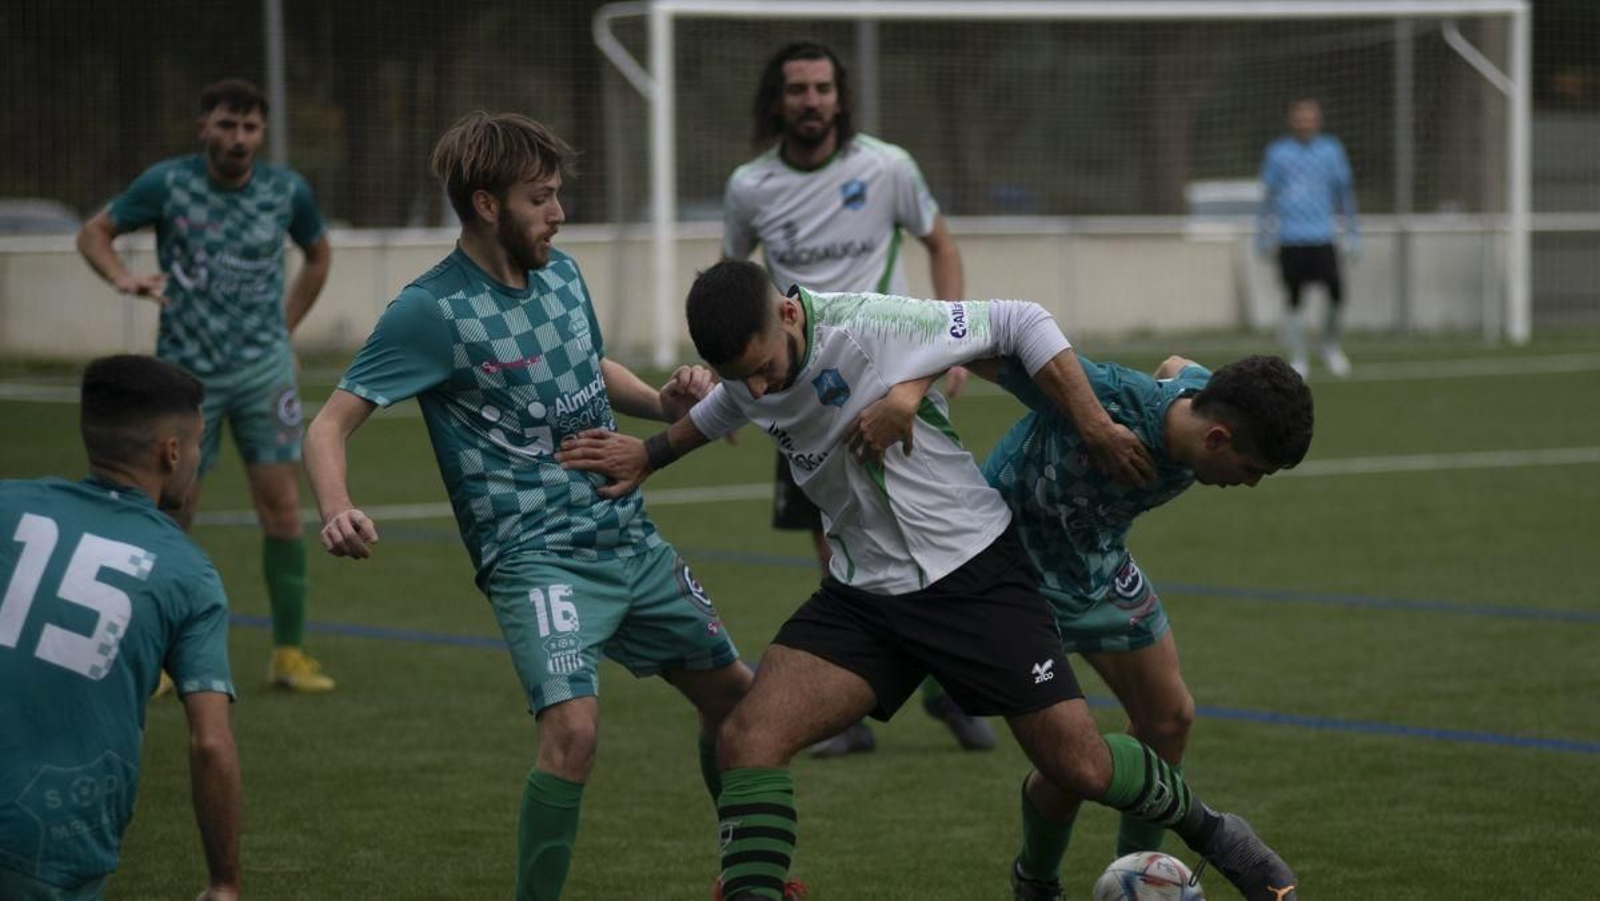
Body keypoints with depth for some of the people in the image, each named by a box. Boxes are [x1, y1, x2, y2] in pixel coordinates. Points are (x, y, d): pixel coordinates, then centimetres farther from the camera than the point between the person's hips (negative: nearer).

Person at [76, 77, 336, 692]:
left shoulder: (288, 191, -2)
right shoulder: (167, 183, -8)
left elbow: (318, 254, 18)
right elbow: (93, 233, 2)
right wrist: (124, 279, -18)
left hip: (262, 366, 1)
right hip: (186, 370, -1)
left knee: (281, 505, -5)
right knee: (173, 512, 3)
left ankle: (289, 653, 4)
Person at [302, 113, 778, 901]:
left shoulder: (562, 273, 6)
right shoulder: (432, 311, -14)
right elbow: (329, 426, -15)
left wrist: (663, 404, 5)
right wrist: (336, 511, -35)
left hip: (630, 537, 7)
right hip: (536, 555, -7)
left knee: (734, 695, 14)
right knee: (572, 726, -27)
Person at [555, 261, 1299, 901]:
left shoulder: (874, 327, -25)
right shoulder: (749, 360, -5)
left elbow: (1021, 324, -14)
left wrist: (1095, 428, -14)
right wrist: (649, 454, 14)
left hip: (974, 575, -5)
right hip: (863, 592, 5)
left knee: (1080, 767, -1)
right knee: (747, 738, -16)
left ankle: (1208, 829, 29)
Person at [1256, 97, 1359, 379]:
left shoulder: (1331, 150, 7)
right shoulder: (1277, 152, 5)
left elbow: (1344, 191, 13)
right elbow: (1269, 194, 13)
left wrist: (1352, 232, 11)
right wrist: (1264, 234, 13)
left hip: (1322, 236, 0)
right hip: (1290, 239, 0)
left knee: (1337, 291, -12)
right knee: (1293, 300, 0)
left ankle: (1329, 343, 13)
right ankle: (1297, 359, 11)